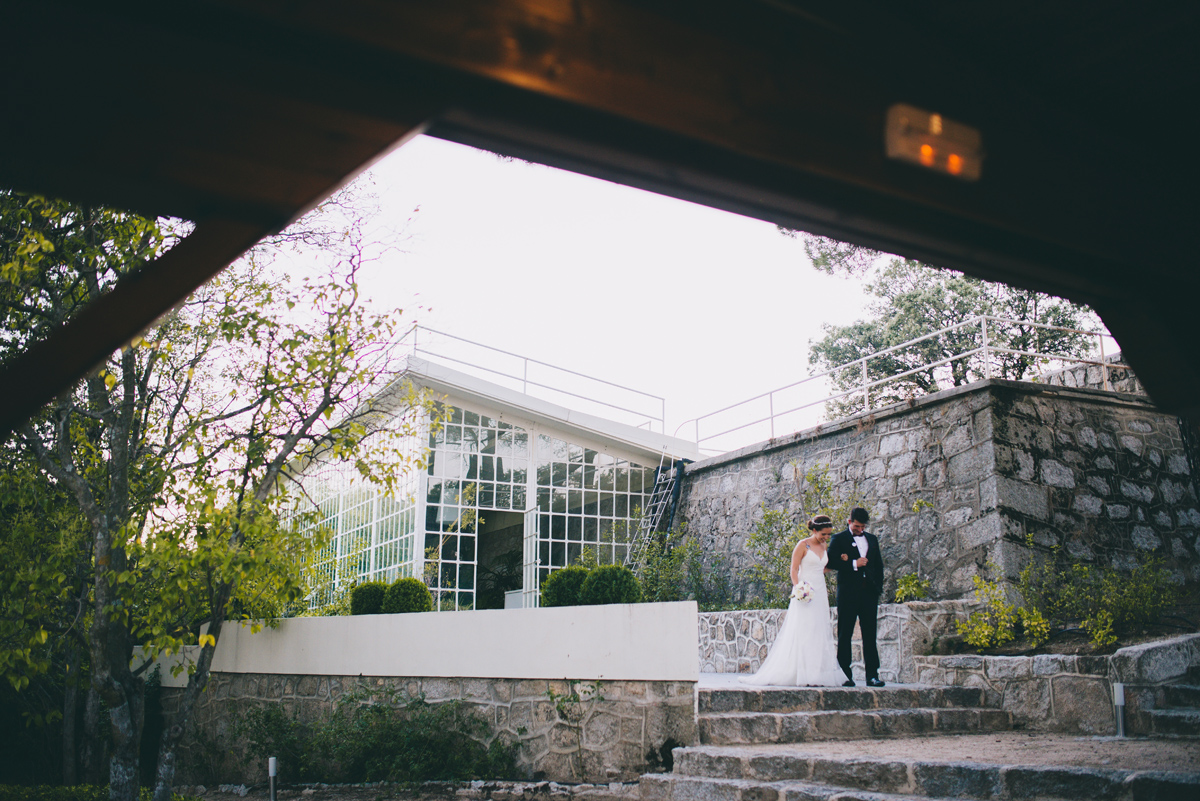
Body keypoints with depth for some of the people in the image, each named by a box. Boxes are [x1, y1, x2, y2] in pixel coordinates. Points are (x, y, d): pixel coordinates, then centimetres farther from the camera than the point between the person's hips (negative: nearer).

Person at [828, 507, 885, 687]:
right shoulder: (839, 539, 2)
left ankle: (872, 675, 3)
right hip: (848, 593, -4)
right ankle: (845, 675, 4)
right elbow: (831, 562, -10)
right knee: (845, 635, 1)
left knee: (870, 635, 2)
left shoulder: (872, 539, 17)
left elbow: (879, 564, 19)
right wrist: (854, 564, -14)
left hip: (869, 592, 4)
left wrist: (878, 585, 7)